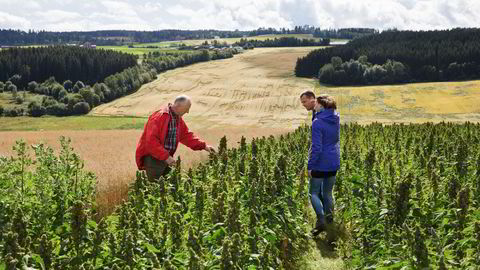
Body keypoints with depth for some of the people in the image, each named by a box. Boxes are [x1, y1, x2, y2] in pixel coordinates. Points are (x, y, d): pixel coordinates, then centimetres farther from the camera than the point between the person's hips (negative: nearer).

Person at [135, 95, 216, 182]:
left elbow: (186, 135, 18)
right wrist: (166, 156, -25)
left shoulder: (178, 119, 9)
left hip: (166, 157, 9)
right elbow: (151, 141, -25)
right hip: (152, 158, -9)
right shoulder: (159, 117, -20)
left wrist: (203, 146, 8)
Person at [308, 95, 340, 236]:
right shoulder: (335, 120, 4)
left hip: (321, 164, -7)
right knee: (327, 193, 18)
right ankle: (329, 217, 23)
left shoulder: (318, 122, -18)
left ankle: (321, 220, -9)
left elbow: (316, 147, -20)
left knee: (314, 193, 3)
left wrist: (310, 166, -12)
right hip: (334, 163, 7)